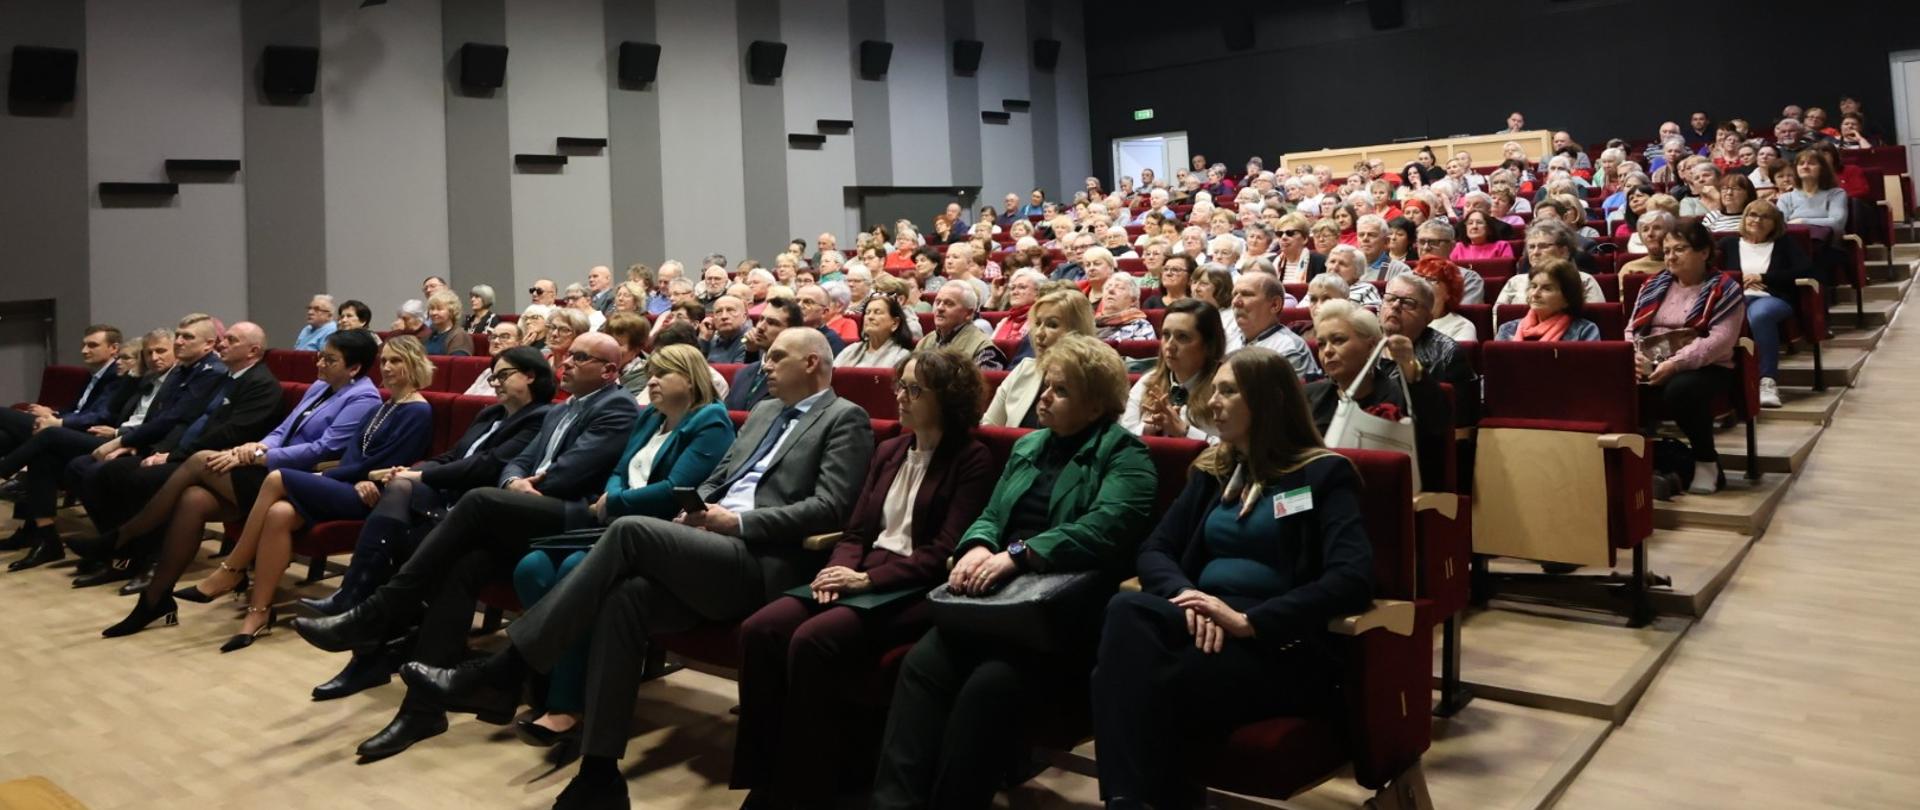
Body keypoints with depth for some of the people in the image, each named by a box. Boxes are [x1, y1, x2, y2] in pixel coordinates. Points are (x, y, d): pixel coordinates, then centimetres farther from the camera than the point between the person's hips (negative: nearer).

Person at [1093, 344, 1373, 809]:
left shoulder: (1323, 473, 2)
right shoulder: (1212, 471, 20)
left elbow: (1353, 581, -14)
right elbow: (1154, 550, 11)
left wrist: (1249, 621, -22)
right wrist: (1188, 596, -13)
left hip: (1279, 647, -5)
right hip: (1202, 628, 5)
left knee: (1146, 682, -34)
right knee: (1127, 610, -32)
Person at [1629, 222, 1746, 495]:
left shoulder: (1724, 288, 2)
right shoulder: (1654, 285, 19)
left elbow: (1721, 340, -12)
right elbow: (1632, 328, 16)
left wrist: (1675, 363, -24)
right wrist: (1635, 357, -8)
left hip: (1704, 368, -4)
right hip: (1651, 367, 4)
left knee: (1681, 389, -39)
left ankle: (1707, 462, -15)